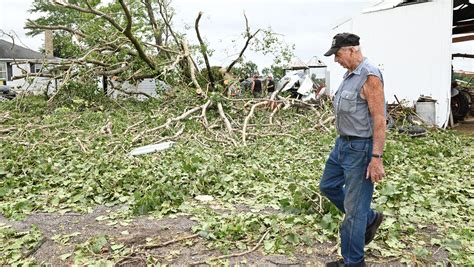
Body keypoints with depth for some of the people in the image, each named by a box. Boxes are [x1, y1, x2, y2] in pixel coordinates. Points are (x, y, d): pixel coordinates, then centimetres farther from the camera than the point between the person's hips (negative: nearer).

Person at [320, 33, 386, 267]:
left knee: (354, 207, 0)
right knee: (328, 186, 21)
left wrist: (376, 158, -24)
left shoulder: (370, 77, -18)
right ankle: (369, 218, 35)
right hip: (343, 143, 10)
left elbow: (379, 120, -21)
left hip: (360, 148, -10)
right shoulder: (350, 74, 11)